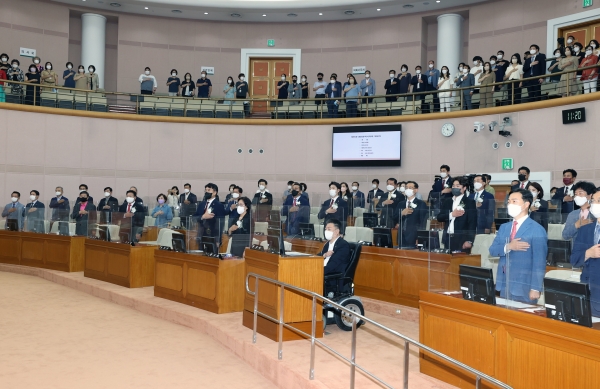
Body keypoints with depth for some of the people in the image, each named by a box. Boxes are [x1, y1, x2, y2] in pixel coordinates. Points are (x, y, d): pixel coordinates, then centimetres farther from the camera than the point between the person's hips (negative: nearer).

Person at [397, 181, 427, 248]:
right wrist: (402, 213, -12)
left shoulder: (421, 204, 0)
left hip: (414, 238, -4)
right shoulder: (400, 204, 15)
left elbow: (423, 222, -5)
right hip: (402, 238, 4)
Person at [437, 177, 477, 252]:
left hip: (462, 240, -4)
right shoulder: (446, 201, 14)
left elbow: (472, 223, -6)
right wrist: (451, 215, -11)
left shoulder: (470, 202, 0)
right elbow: (439, 217, 7)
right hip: (448, 238, 4)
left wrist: (469, 240, -15)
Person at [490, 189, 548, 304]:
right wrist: (508, 247, -17)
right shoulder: (503, 227, 12)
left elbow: (539, 262, -13)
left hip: (524, 288, -6)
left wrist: (535, 288, -17)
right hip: (504, 285, 6)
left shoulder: (537, 230, -8)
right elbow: (492, 250, 3)